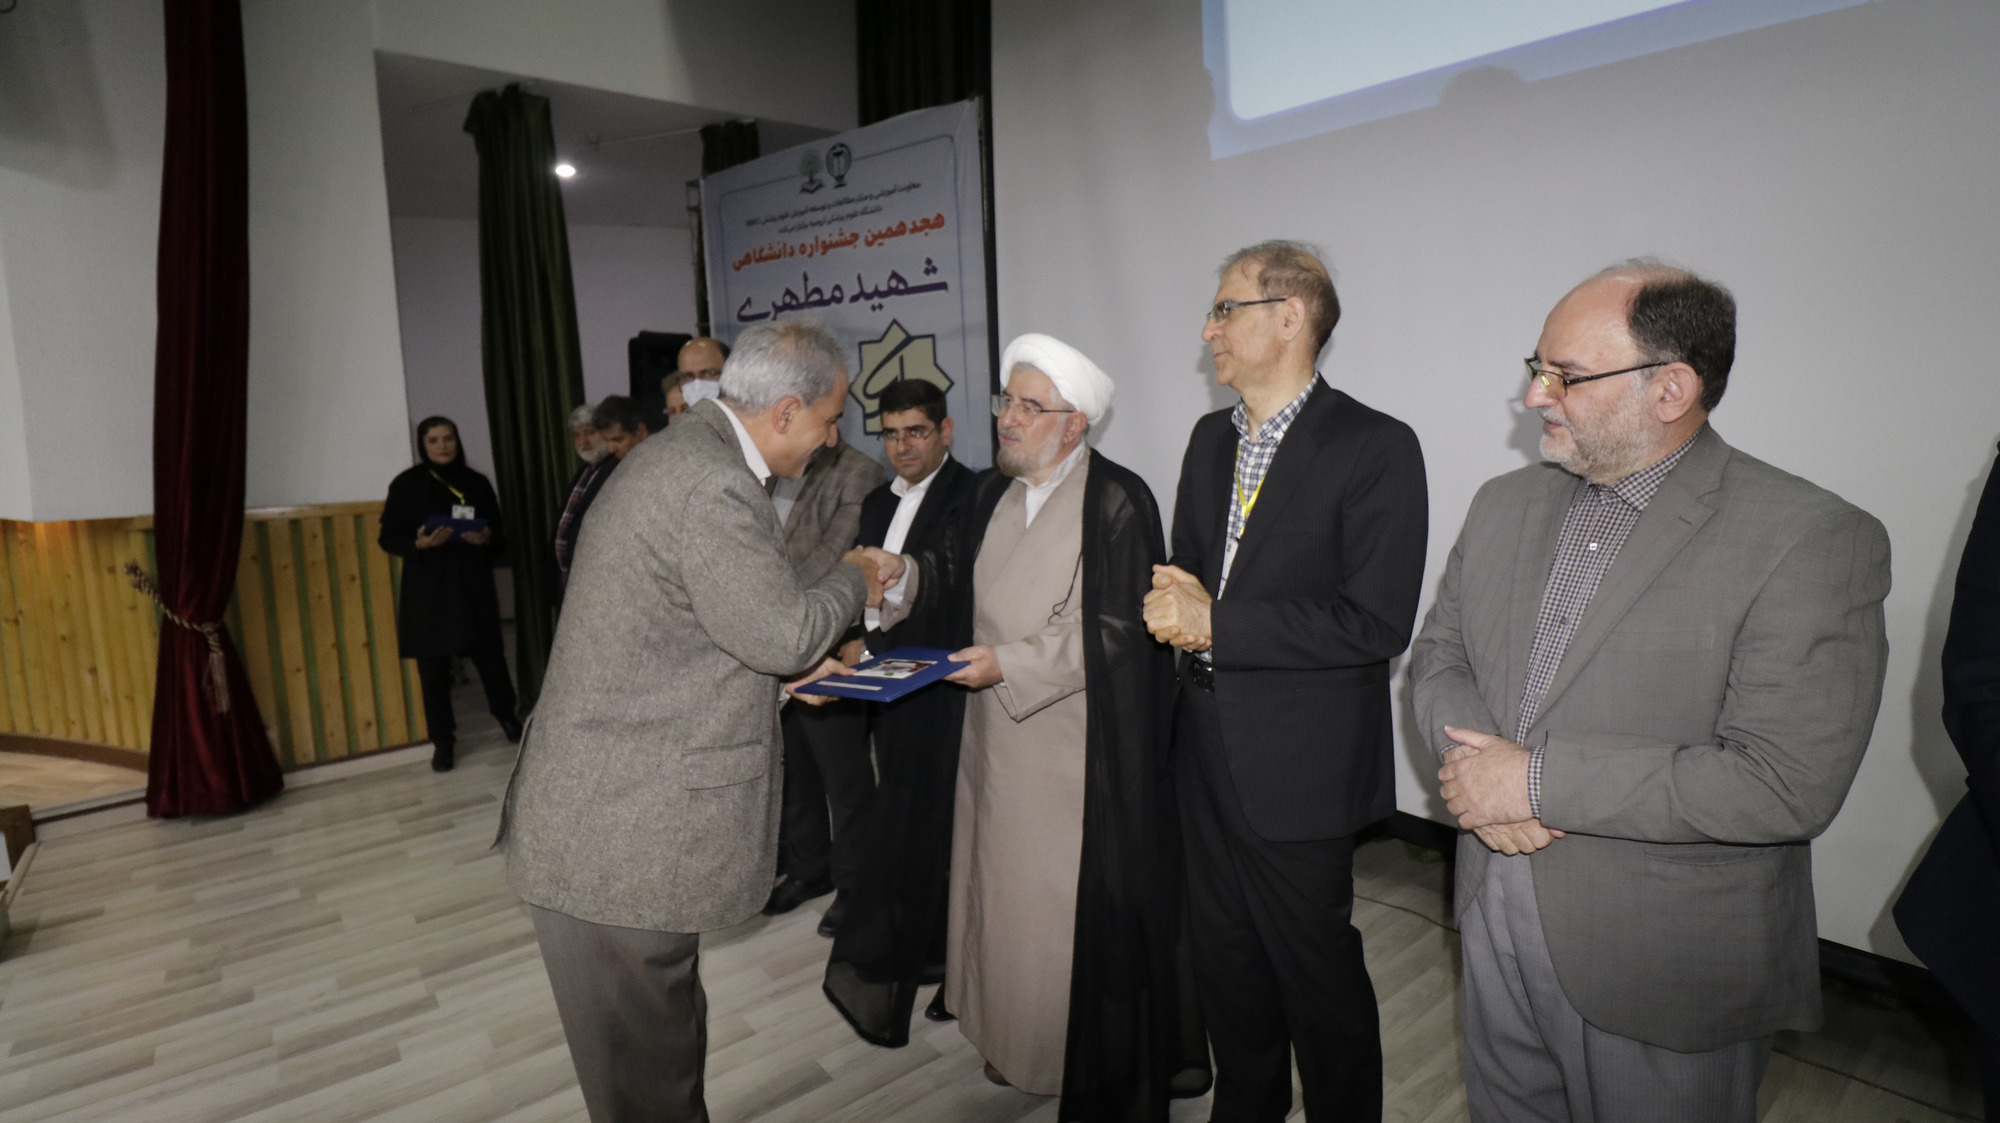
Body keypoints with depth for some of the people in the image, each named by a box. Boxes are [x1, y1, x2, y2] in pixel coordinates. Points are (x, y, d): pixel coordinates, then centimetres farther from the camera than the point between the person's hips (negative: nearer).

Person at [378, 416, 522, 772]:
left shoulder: (478, 484, 6)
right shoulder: (406, 485, 1)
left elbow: (501, 538, 9)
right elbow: (388, 538, 1)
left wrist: (487, 539, -13)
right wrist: (418, 543, -18)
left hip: (473, 585, 1)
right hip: (427, 590, -1)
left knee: (490, 656, 0)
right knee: (433, 669, 3)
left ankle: (506, 714, 26)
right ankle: (443, 741, 17)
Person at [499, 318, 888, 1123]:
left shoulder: (680, 454, 11)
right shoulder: (714, 486, -23)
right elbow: (786, 630, -21)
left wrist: (788, 667, 16)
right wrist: (853, 581, -4)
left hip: (602, 814, 10)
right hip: (622, 838, -10)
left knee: (664, 1036, 24)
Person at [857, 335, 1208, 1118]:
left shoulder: (1117, 502, -13)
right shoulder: (991, 494, 8)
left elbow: (1119, 632, -16)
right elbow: (959, 577, 15)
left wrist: (1011, 663, -19)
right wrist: (902, 573, -4)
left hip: (1077, 752, -6)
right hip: (996, 739, 6)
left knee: (1078, 905, 6)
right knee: (1003, 887, 16)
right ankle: (1015, 1037, 37)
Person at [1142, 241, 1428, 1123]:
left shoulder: (1375, 447, -14)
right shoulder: (1210, 439, 10)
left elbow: (1377, 623, -21)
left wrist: (1216, 624, -20)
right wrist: (1175, 607, -9)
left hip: (1299, 769, -6)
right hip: (1209, 758, 7)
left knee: (1318, 978, 11)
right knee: (1226, 968, 21)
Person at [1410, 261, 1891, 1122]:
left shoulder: (1813, 541, -18)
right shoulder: (1504, 504, 2)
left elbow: (1785, 784, -24)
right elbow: (1438, 653, 5)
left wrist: (1538, 780, -23)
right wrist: (1476, 758, -16)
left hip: (1665, 973, -5)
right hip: (1494, 925, 5)